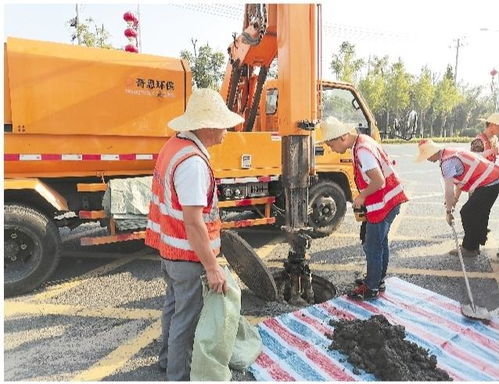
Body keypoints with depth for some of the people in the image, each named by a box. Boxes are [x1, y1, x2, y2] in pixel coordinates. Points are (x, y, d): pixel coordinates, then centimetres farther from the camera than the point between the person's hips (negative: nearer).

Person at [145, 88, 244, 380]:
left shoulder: (176, 145, 3)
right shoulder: (193, 162, -28)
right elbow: (193, 221, -30)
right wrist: (212, 266, -25)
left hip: (170, 246, 10)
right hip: (188, 254, -10)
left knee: (176, 305, 26)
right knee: (188, 317, 8)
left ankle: (169, 358, 46)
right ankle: (179, 375, 27)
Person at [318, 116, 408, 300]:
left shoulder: (362, 151, -24)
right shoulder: (362, 141, 6)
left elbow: (379, 182, -28)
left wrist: (362, 196, -11)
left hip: (383, 203, -10)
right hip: (391, 200, 10)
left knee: (372, 246, 1)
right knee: (380, 242, 21)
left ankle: (371, 288, 15)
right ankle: (378, 280, 36)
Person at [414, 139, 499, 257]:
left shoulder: (447, 161, -21)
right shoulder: (451, 153, 10)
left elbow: (449, 190, -20)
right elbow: (459, 182, 16)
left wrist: (448, 211, -10)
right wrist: (454, 201, 20)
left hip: (487, 184, -10)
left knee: (467, 213, -1)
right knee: (479, 215, 20)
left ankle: (469, 248, 10)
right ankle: (475, 245, 33)